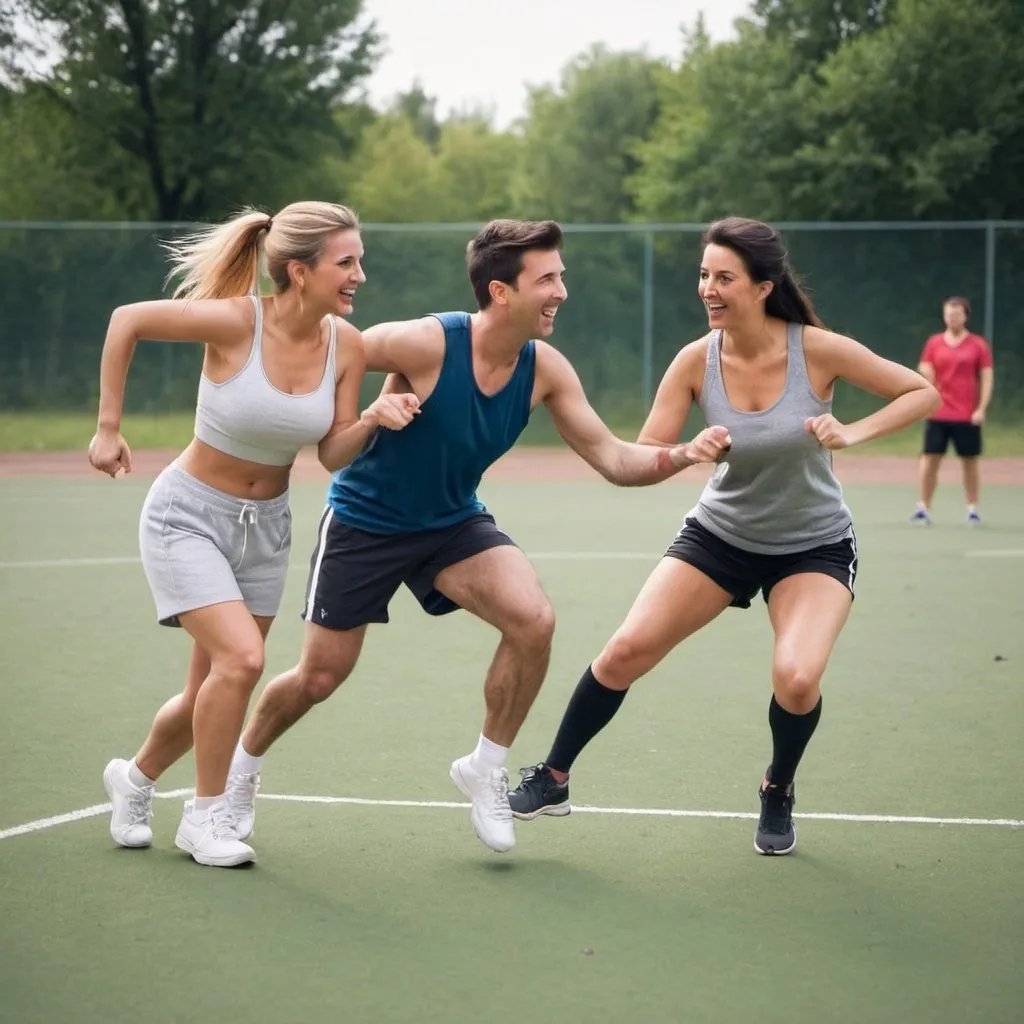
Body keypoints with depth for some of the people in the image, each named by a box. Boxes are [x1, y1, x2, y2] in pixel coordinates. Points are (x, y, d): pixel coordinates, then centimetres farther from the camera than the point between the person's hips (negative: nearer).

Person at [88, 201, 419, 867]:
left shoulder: (346, 344, -9)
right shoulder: (235, 321, -24)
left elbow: (333, 456, -3)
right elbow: (127, 320, -12)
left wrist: (373, 419, -23)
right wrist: (109, 429, -10)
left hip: (266, 525, 5)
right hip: (188, 514, -5)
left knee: (215, 690, 10)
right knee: (241, 657, -22)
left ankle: (136, 778, 40)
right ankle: (206, 814, -2)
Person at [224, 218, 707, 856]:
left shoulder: (546, 370, -14)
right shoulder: (425, 344, -29)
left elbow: (614, 459, -12)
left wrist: (684, 454, -28)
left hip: (454, 522, 4)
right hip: (365, 520, -3)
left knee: (534, 619, -22)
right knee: (320, 677, 3)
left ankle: (487, 768, 0)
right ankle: (244, 765, 35)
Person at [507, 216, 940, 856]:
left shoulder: (818, 349, -21)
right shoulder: (697, 361, -15)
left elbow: (923, 393, -11)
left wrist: (853, 432, -27)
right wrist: (692, 452, -33)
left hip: (815, 546, -2)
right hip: (720, 534, 2)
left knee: (797, 679, -24)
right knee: (627, 650, -8)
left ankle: (779, 792, 9)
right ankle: (552, 779, 12)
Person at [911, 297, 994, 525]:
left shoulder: (978, 344, 1)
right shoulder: (934, 343, 7)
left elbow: (987, 378, 0)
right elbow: (926, 373, 9)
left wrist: (981, 408, -8)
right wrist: (925, 373, -15)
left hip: (967, 416, -1)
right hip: (937, 413, 2)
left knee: (970, 461, 5)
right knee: (930, 459, -1)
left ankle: (972, 509, 14)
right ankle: (923, 509, 4)